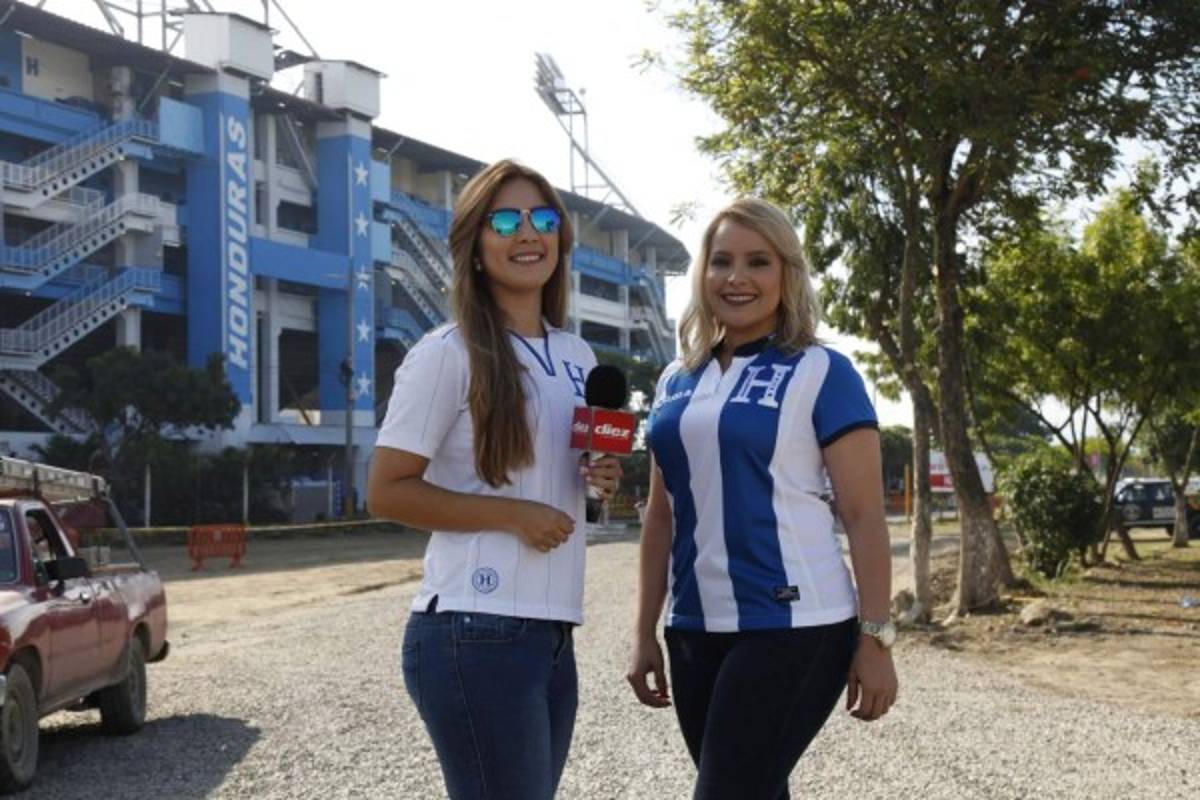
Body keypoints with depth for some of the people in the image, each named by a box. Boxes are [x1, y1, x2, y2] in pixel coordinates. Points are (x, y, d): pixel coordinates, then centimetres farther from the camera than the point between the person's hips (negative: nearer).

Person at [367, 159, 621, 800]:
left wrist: (600, 479, 3)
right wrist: (513, 514, -17)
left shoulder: (578, 357, 14)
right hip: (476, 633, -7)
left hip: (552, 632, 8)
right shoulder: (448, 355, -8)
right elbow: (385, 492, -11)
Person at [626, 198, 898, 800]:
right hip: (696, 631, 6)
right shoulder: (677, 381, 12)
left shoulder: (821, 373, -4)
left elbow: (864, 516, -7)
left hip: (793, 627, -5)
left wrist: (875, 639, -11)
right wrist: (645, 632, 13)